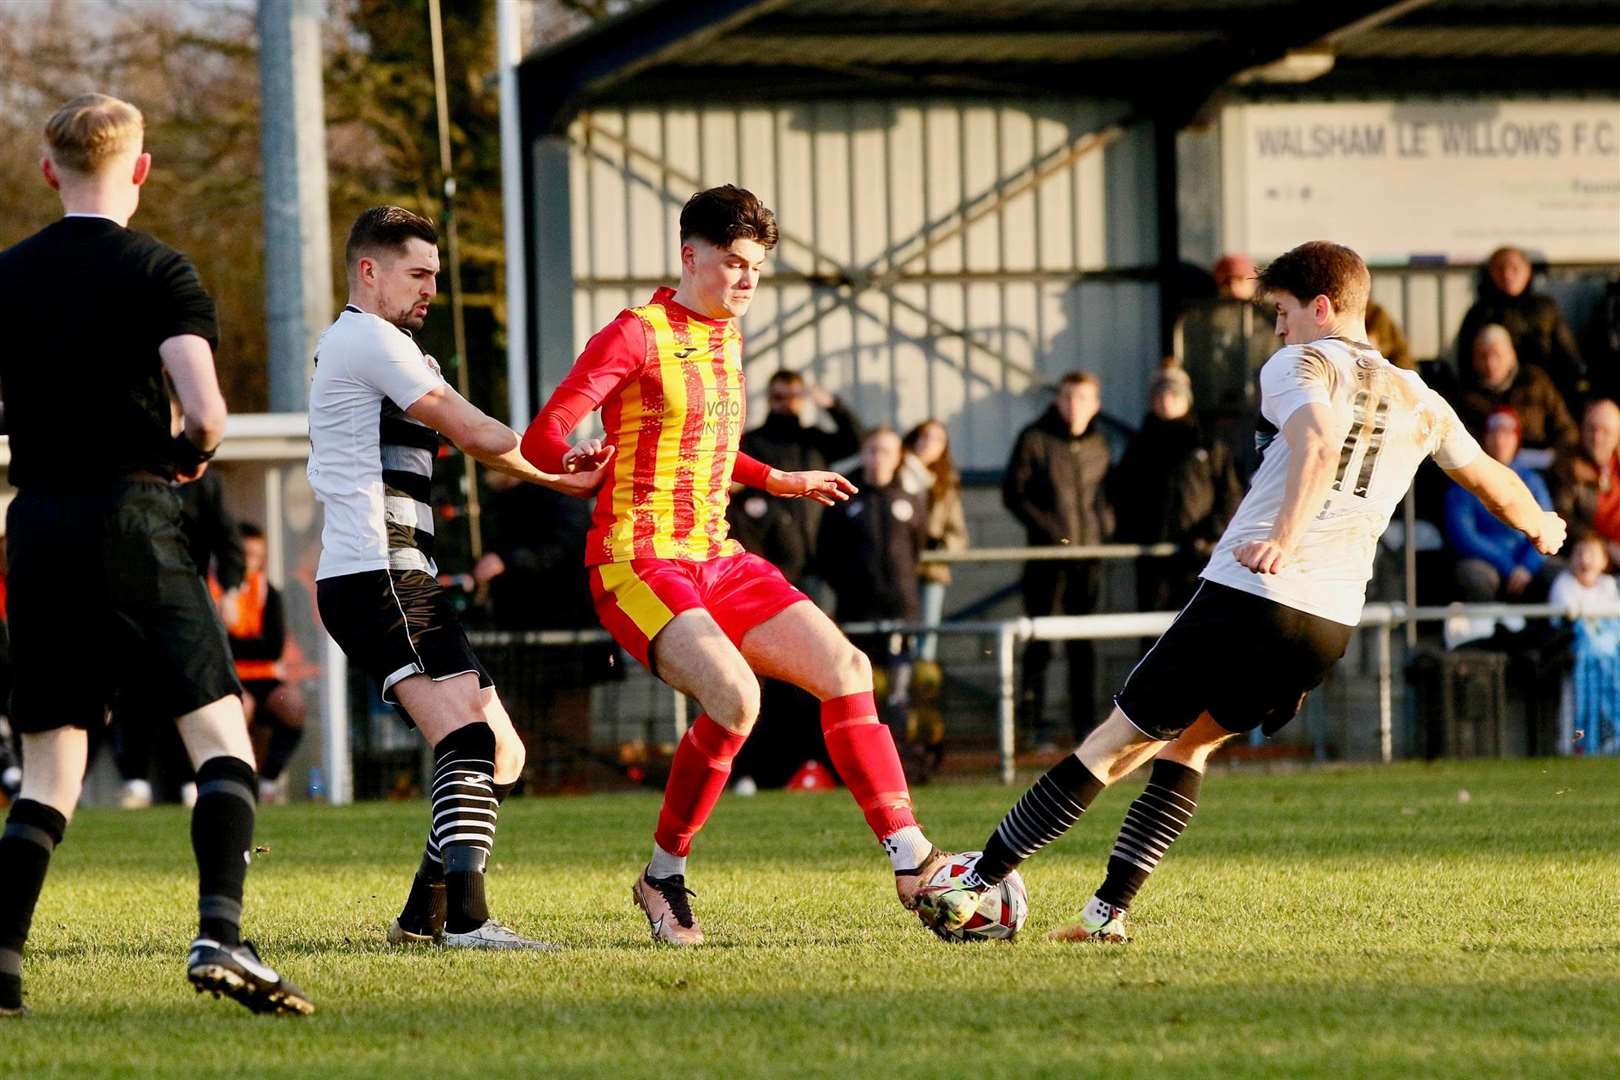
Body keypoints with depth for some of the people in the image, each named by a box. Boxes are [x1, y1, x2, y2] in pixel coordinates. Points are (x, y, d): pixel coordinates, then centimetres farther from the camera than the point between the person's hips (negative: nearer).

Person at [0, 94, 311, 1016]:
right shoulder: (156, 272, -5)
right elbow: (205, 409, -16)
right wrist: (192, 452, 5)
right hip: (130, 517, -5)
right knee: (221, 733, -4)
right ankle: (220, 935, -21)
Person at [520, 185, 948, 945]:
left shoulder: (726, 340, 17)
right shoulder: (637, 335, -8)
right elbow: (543, 438, -15)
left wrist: (780, 482, 39)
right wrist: (577, 462, -37)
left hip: (719, 562, 8)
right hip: (639, 566, -8)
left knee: (845, 666, -5)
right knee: (734, 694, -28)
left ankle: (909, 858, -5)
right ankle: (664, 878, -10)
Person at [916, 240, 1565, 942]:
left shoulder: (1298, 366, -1)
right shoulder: (1419, 402, 18)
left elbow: (1321, 440, -24)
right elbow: (1490, 477, 32)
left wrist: (1283, 540, -31)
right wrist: (1540, 526, 52)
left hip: (1249, 592, -6)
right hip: (1334, 621, 6)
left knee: (1119, 738, 0)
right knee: (1188, 741, 22)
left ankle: (977, 884, 3)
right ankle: (1110, 910, 12)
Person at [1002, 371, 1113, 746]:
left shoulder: (1098, 444, 10)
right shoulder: (1035, 439, -3)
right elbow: (1013, 493, -4)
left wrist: (1105, 525, 3)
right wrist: (1048, 528, -11)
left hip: (1088, 554, 4)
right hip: (1047, 554, -4)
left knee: (1083, 645, 6)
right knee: (1039, 642, -3)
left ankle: (1084, 721, 10)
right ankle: (1034, 721, 1)